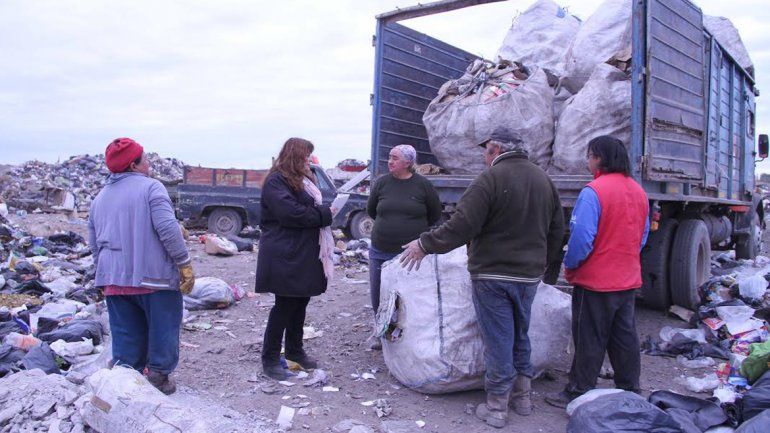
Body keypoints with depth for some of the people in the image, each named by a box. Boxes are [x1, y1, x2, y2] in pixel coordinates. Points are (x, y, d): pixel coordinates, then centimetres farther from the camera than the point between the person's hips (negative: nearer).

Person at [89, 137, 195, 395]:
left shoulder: (100, 197, 15)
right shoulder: (150, 188, -7)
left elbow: (94, 244, 20)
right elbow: (168, 229, -18)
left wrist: (103, 276, 29)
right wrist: (185, 264, -12)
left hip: (115, 280, 6)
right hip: (154, 277, -6)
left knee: (126, 335, 14)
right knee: (163, 328, 8)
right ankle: (158, 374, 11)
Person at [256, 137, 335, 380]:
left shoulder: (304, 179, 18)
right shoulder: (276, 181, -12)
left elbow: (311, 207, 24)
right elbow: (290, 212, -24)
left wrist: (324, 212, 3)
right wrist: (323, 214, -14)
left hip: (305, 254, 9)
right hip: (286, 256, -9)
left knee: (301, 302, 16)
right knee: (285, 305, -2)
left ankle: (294, 350, 30)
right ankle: (270, 359, 10)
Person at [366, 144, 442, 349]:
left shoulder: (423, 185, -5)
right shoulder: (382, 183, 1)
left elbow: (435, 213, 8)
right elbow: (371, 209, 15)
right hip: (380, 252, 3)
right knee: (378, 295, 11)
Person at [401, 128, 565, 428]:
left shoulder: (491, 178, -15)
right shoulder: (544, 179, 8)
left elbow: (462, 226, -20)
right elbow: (557, 229, 14)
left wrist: (425, 244, -10)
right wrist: (547, 263, 28)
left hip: (492, 274, -6)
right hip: (529, 275, 7)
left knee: (498, 340, 2)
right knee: (520, 337, 20)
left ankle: (496, 407, 12)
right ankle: (523, 397, 30)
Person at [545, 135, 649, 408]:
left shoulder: (593, 191, -19)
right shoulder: (639, 192, 7)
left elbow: (581, 237, -22)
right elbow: (644, 235, 15)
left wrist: (570, 264, -6)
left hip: (595, 281, -7)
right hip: (629, 280, 7)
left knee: (589, 340, 3)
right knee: (625, 338, 17)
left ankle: (578, 394, 14)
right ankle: (630, 391, 28)